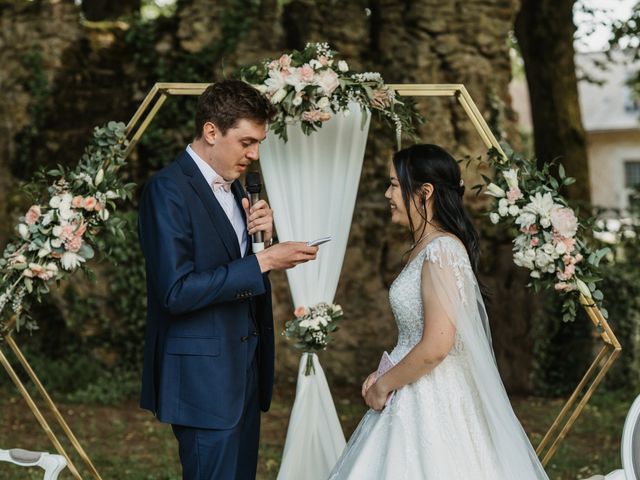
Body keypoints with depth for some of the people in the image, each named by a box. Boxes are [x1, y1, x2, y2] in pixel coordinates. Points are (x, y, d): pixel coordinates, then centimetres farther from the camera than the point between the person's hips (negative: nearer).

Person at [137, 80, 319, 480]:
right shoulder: (168, 190, -15)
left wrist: (262, 237, -2)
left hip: (245, 367, 9)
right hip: (203, 374, -9)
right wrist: (263, 262, -22)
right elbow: (176, 291, -22)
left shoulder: (233, 186, 12)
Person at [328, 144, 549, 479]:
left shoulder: (442, 251, -17)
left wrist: (383, 386, -11)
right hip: (415, 398, 9)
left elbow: (435, 346, -23)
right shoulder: (424, 248, 11)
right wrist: (384, 376, 8)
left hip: (433, 404, -9)